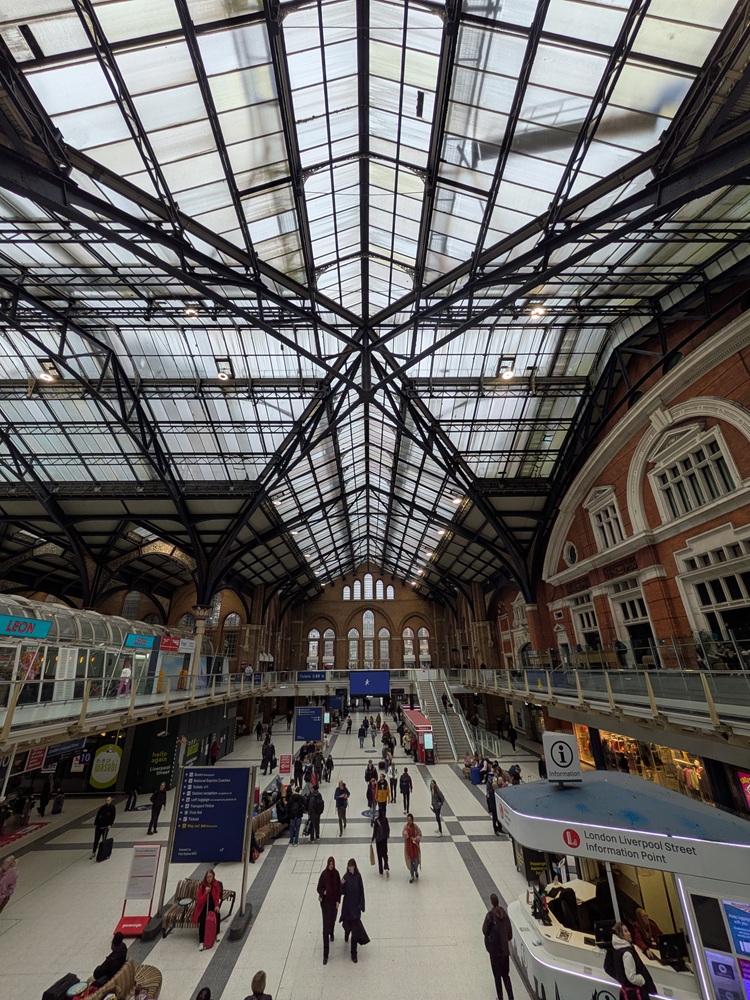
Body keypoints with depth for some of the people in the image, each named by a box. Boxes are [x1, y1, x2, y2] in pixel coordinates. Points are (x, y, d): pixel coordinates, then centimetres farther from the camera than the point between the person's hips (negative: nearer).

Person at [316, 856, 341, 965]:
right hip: (325, 902, -3)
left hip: (334, 901, 3)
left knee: (333, 920, 21)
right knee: (325, 926, -5)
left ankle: (332, 934, 56)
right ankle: (325, 955, 5)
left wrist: (338, 901, -3)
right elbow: (319, 887, -9)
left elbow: (339, 888, 1)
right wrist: (323, 892, -28)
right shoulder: (323, 874, -18)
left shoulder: (336, 873, -9)